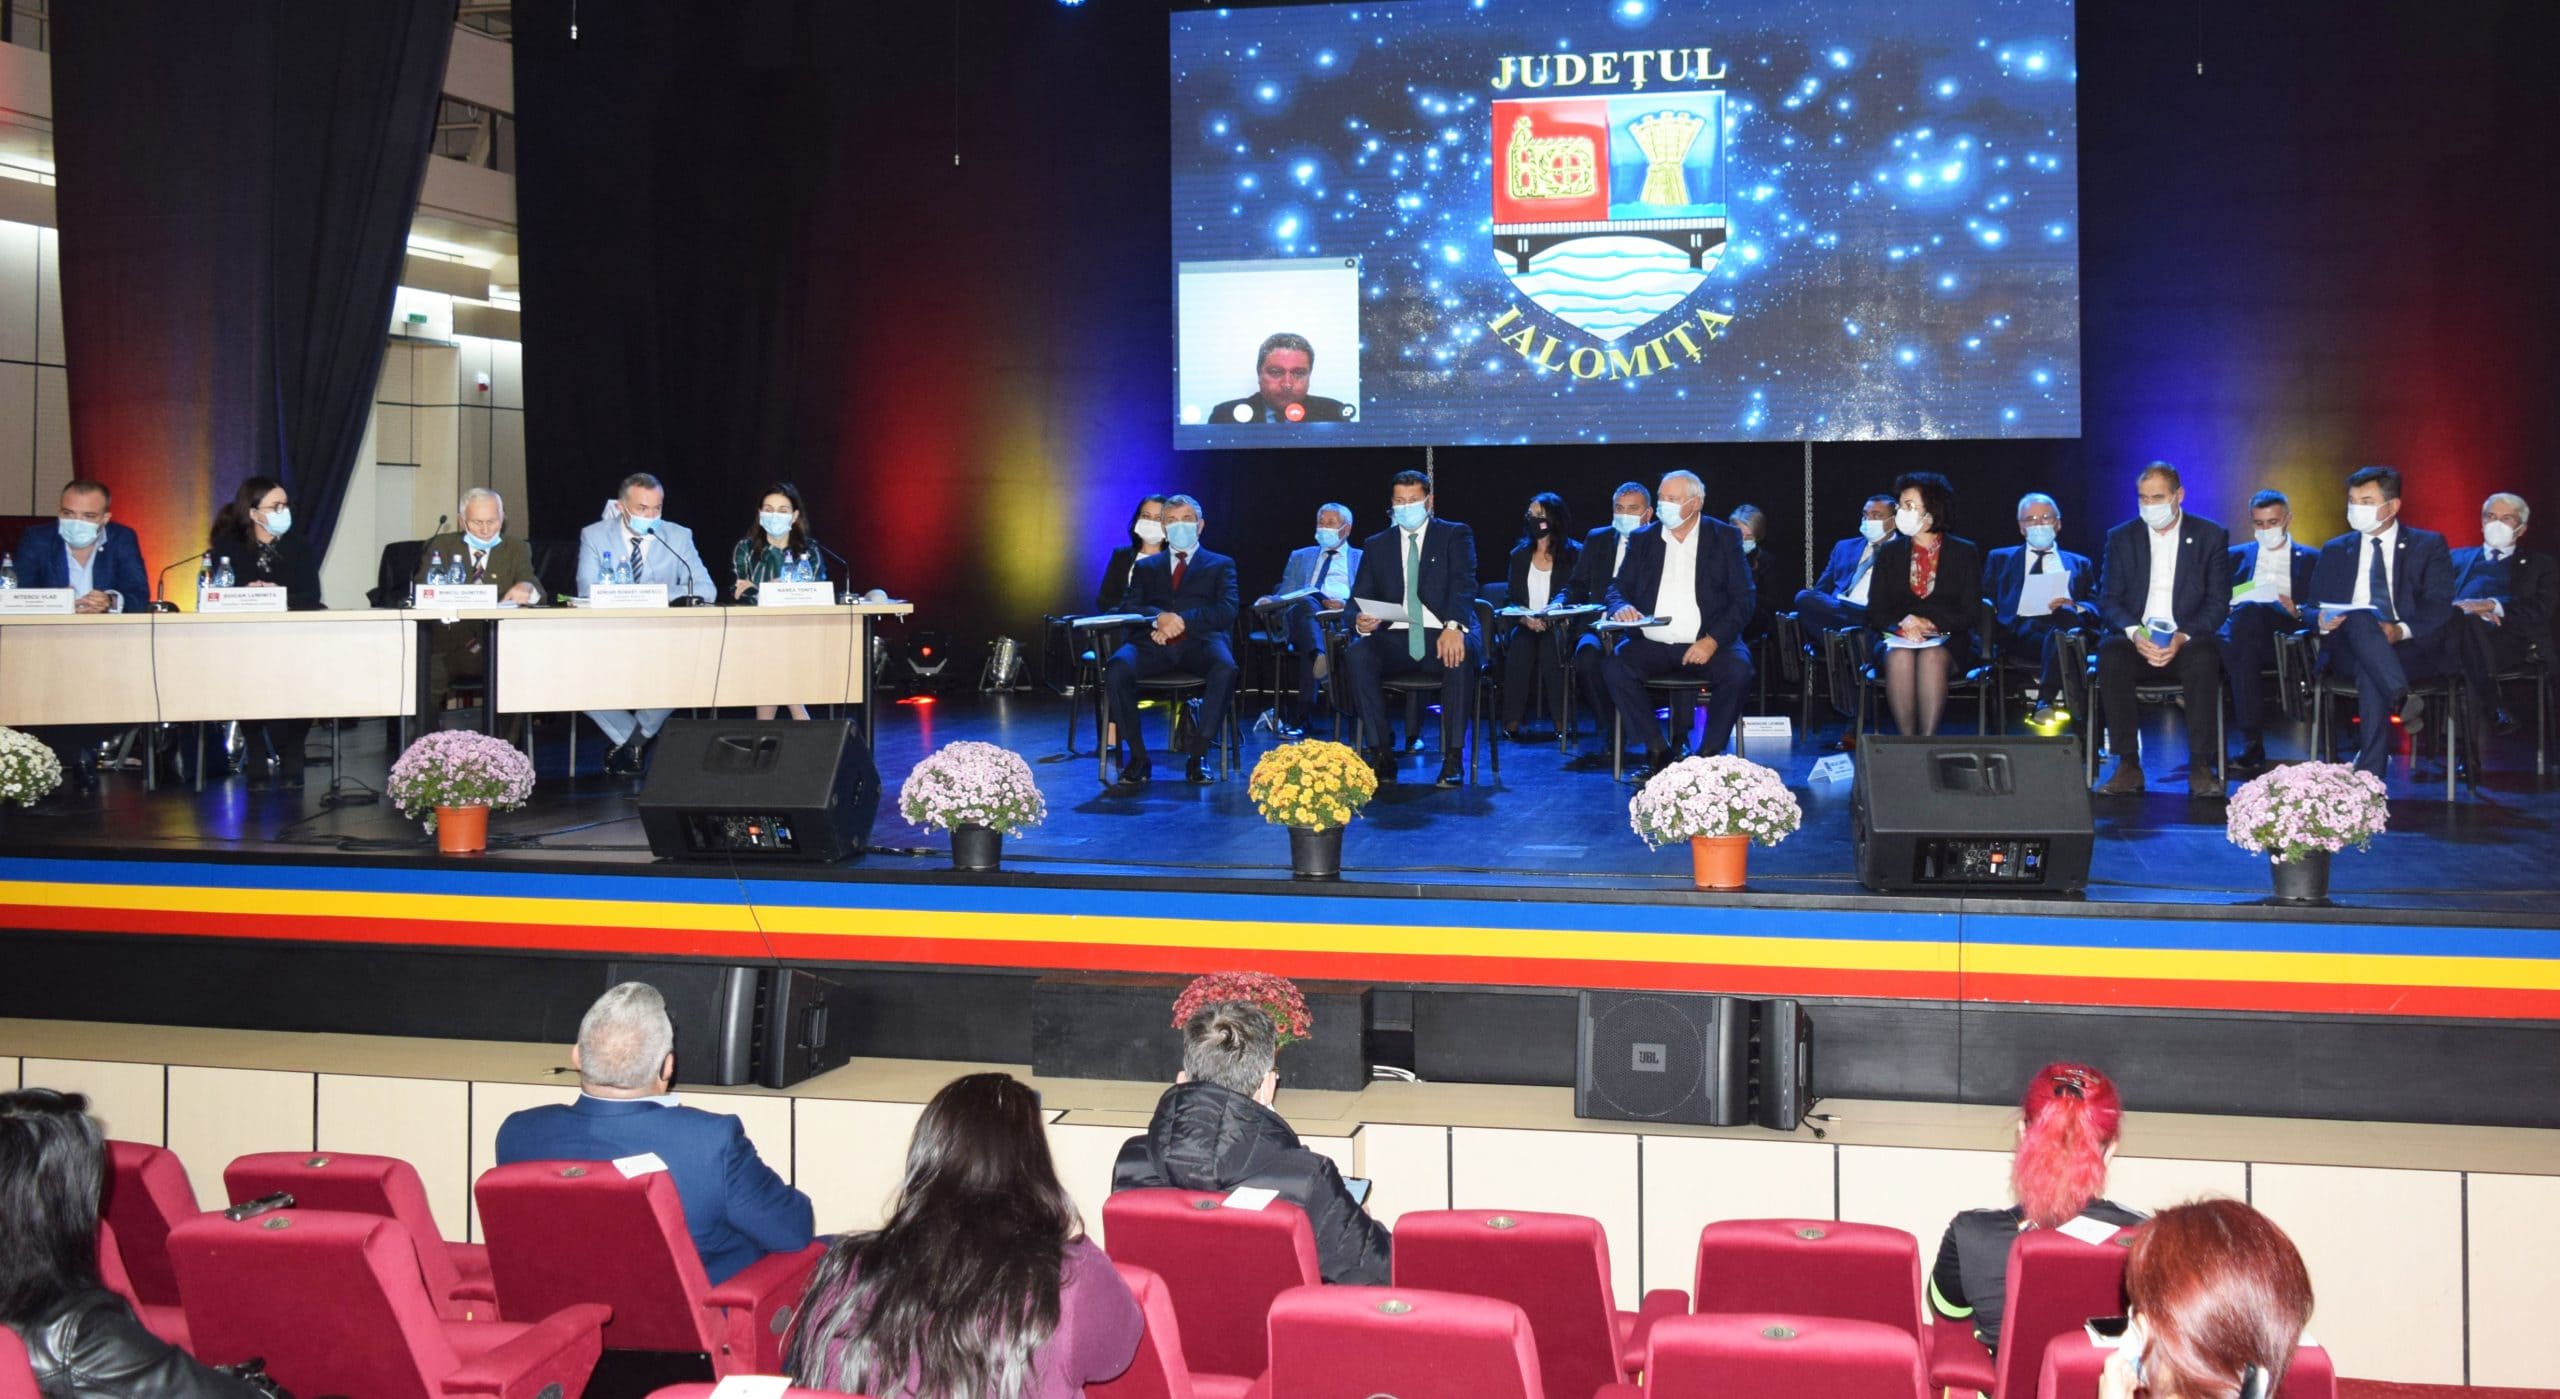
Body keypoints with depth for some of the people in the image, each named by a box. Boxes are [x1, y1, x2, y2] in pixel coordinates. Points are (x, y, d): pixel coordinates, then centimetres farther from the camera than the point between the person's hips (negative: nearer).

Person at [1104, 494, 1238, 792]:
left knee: (1226, 668, -37)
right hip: (1154, 642, 2)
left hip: (1200, 641, -1)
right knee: (1116, 668, -32)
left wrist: (1181, 621, -9)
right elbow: (1127, 607, 13)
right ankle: (1138, 758, -23)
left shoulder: (1221, 565, 23)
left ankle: (1198, 754, -26)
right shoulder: (1147, 566, 29)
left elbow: (1226, 612, 5)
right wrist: (1158, 617, -10)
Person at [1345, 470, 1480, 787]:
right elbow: (1360, 598, 12)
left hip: (1444, 635, -2)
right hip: (1395, 639, 2)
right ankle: (1381, 755, -26)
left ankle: (1453, 758, -31)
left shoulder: (1456, 535, 9)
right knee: (1357, 654, -29)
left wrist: (1453, 626, -29)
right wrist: (1361, 621, -15)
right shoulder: (1376, 545, 18)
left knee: (1462, 655, -37)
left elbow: (1464, 584, -8)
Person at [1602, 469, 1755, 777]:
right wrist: (1621, 607, -13)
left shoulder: (1725, 538, 7)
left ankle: (1708, 755, -15)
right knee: (1615, 667, -26)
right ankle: (1659, 751, -14)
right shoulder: (1643, 540, 15)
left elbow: (1742, 599, 0)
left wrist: (1712, 641, -15)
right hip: (1651, 644, 2)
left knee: (1738, 671, -31)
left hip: (1705, 644, -2)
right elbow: (1618, 587, 14)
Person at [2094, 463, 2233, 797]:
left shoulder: (2211, 535, 9)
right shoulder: (2121, 538, 13)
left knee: (2204, 656, -36)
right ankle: (2128, 766, -28)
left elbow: (2218, 603, 1)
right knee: (2110, 655, -33)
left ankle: (2201, 766, -30)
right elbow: (2108, 600, 6)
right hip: (2135, 641, 1)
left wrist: (2182, 638, -17)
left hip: (2187, 641, -1)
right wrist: (2134, 633, -16)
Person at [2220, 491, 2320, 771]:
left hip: (2289, 634, -2)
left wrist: (2297, 611, -10)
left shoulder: (2311, 558, 24)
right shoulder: (2236, 556, 30)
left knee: (2249, 612, -38)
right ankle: (2251, 740, -42)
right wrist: (2229, 610, -5)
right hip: (2240, 630, 2)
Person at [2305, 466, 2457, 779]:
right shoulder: (2335, 551, 21)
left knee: (2370, 673, -37)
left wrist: (2401, 631, -23)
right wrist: (2323, 621, -13)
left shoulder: (2429, 546, 10)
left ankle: (2369, 772, -37)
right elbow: (2315, 606, 14)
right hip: (2348, 649, 2)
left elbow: (2438, 607, -3)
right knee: (2360, 619, -35)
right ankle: (2402, 703, -44)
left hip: (2414, 649, -2)